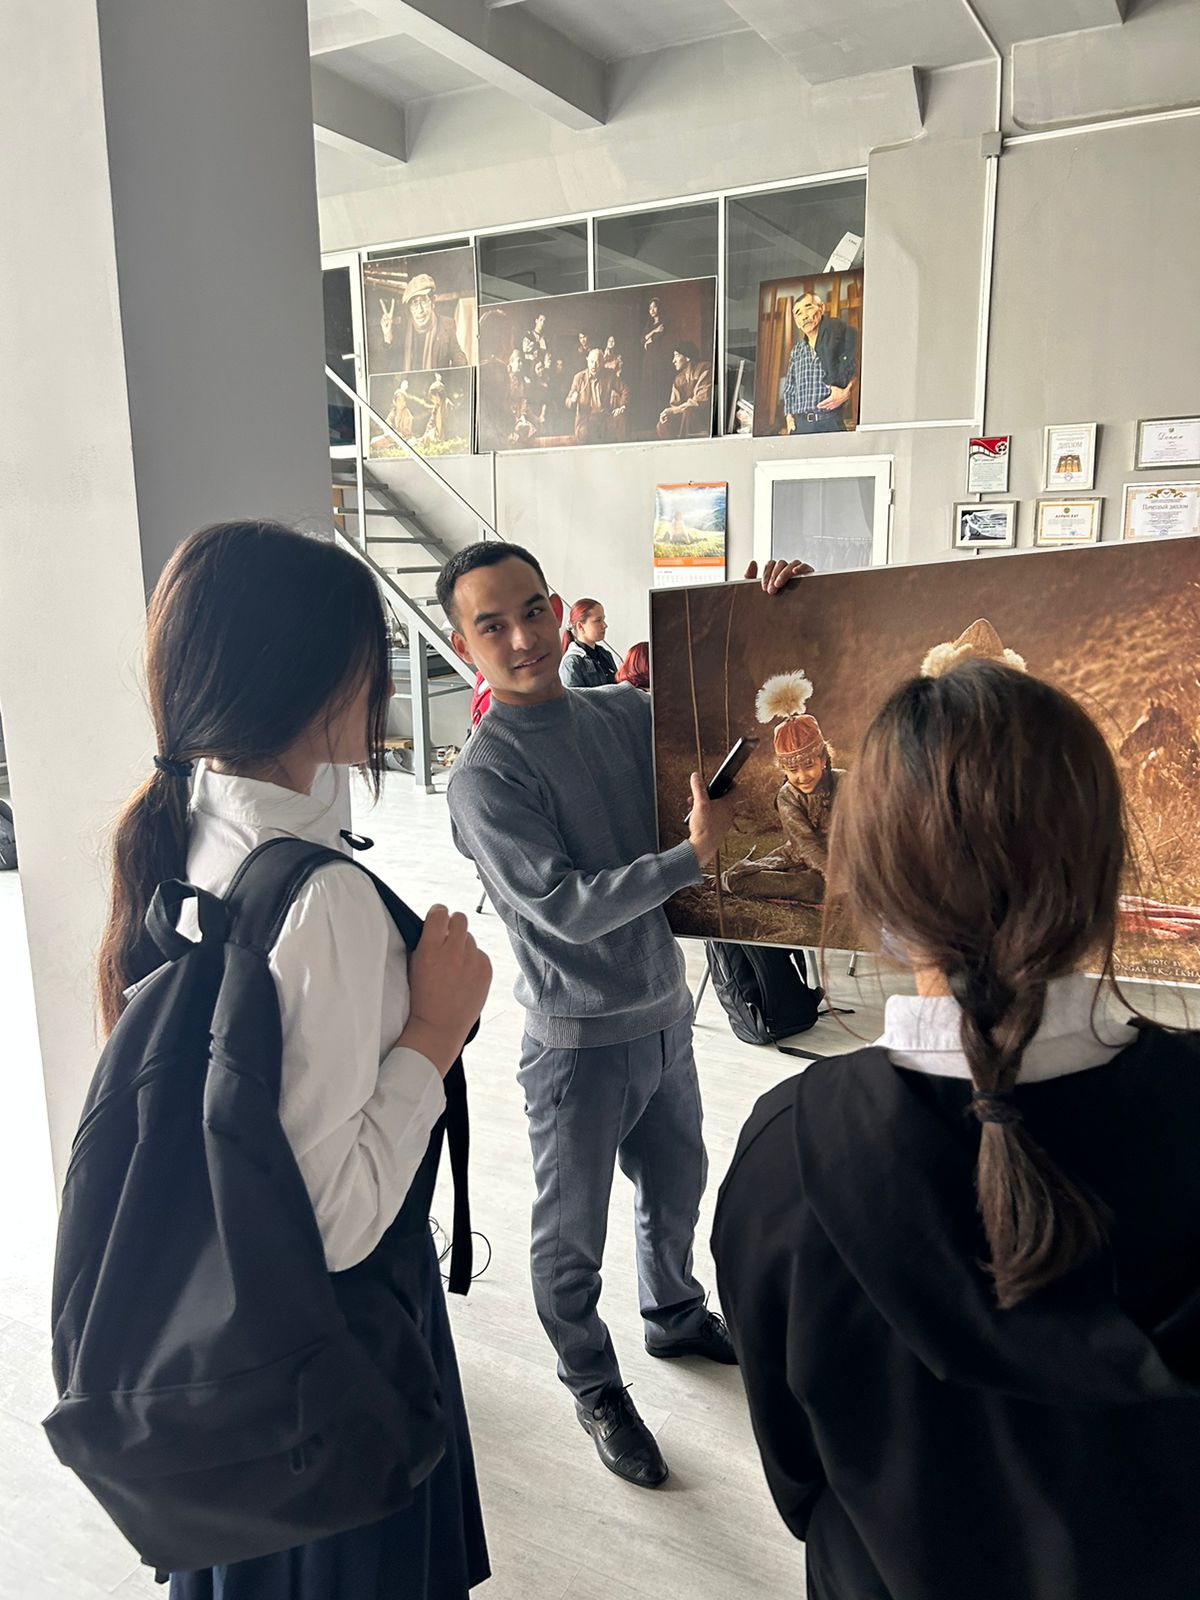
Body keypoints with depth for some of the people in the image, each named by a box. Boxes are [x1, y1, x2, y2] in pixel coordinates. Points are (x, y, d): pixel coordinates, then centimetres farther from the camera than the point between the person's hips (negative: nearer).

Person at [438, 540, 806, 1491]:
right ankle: (595, 1388, 39)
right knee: (574, 1235, 14)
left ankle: (675, 1315, 55)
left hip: (664, 1013, 7)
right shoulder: (485, 777, -20)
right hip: (581, 1044, -6)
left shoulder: (625, 713, -1)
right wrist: (696, 854, -26)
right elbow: (569, 907, -24)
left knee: (677, 1189, 28)